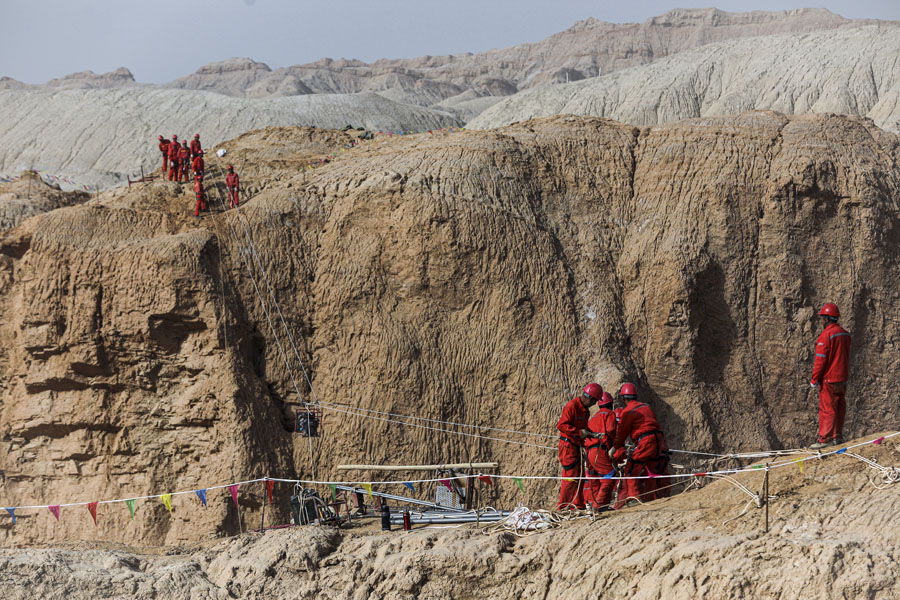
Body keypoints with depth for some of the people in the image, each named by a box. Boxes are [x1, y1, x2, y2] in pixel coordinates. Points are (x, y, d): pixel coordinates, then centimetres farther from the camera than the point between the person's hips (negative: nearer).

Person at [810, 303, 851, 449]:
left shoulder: (826, 335, -17)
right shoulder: (845, 334, 10)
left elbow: (820, 360, -17)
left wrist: (814, 379, -10)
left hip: (829, 379, -8)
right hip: (842, 379, 8)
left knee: (827, 409, -5)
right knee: (840, 408, 14)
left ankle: (825, 439, -5)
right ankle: (838, 436, 20)